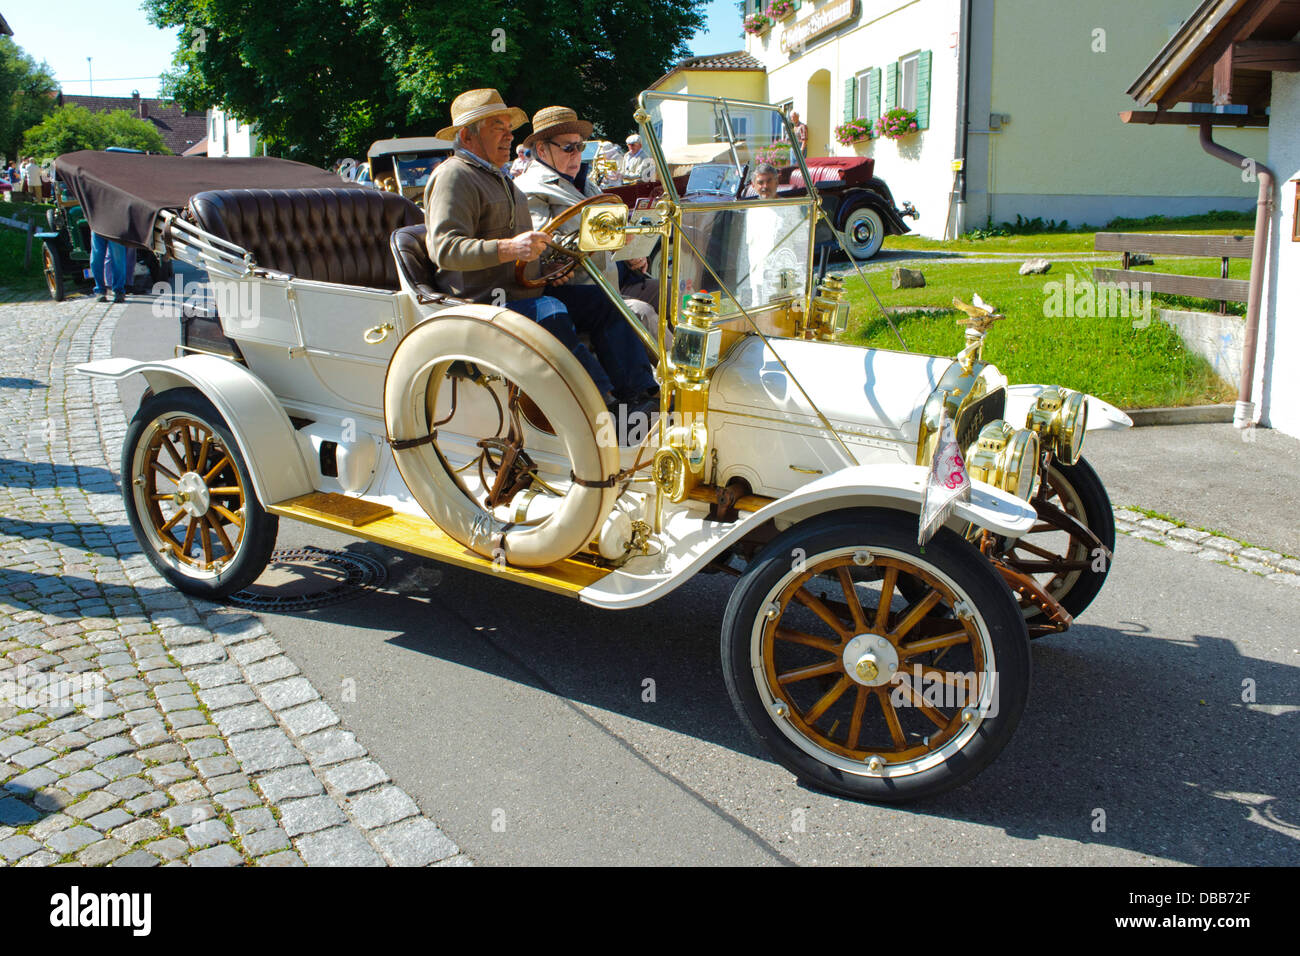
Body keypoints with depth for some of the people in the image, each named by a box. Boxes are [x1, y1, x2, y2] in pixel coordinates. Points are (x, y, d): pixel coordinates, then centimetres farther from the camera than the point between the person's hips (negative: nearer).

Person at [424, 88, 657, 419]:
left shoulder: (499, 178, 24)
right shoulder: (454, 176, -8)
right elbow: (445, 248, -23)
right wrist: (508, 249, -36)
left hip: (524, 290, 10)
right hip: (483, 301, -9)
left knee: (601, 301, -5)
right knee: (553, 315, -34)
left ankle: (641, 395, -13)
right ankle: (608, 406, -36)